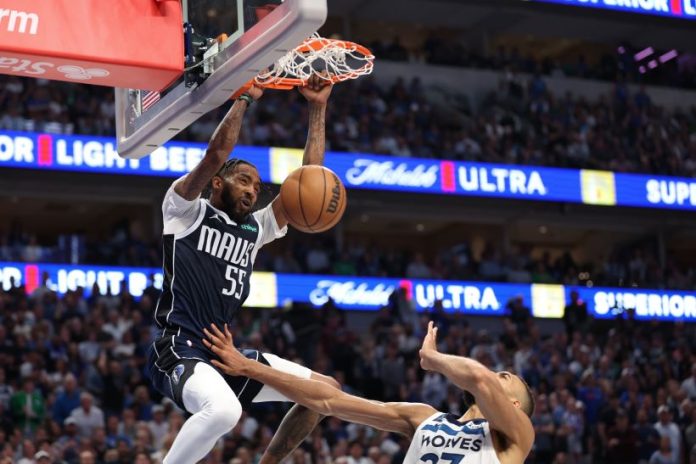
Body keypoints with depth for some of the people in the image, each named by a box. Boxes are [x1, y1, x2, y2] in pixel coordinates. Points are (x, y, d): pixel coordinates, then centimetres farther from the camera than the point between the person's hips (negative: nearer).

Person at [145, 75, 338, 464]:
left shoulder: (255, 228, 18)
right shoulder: (186, 210, 2)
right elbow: (216, 155, -15)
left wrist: (317, 109, 10)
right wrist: (245, 98, -5)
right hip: (179, 351, -8)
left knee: (325, 390, 6)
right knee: (224, 409, -38)